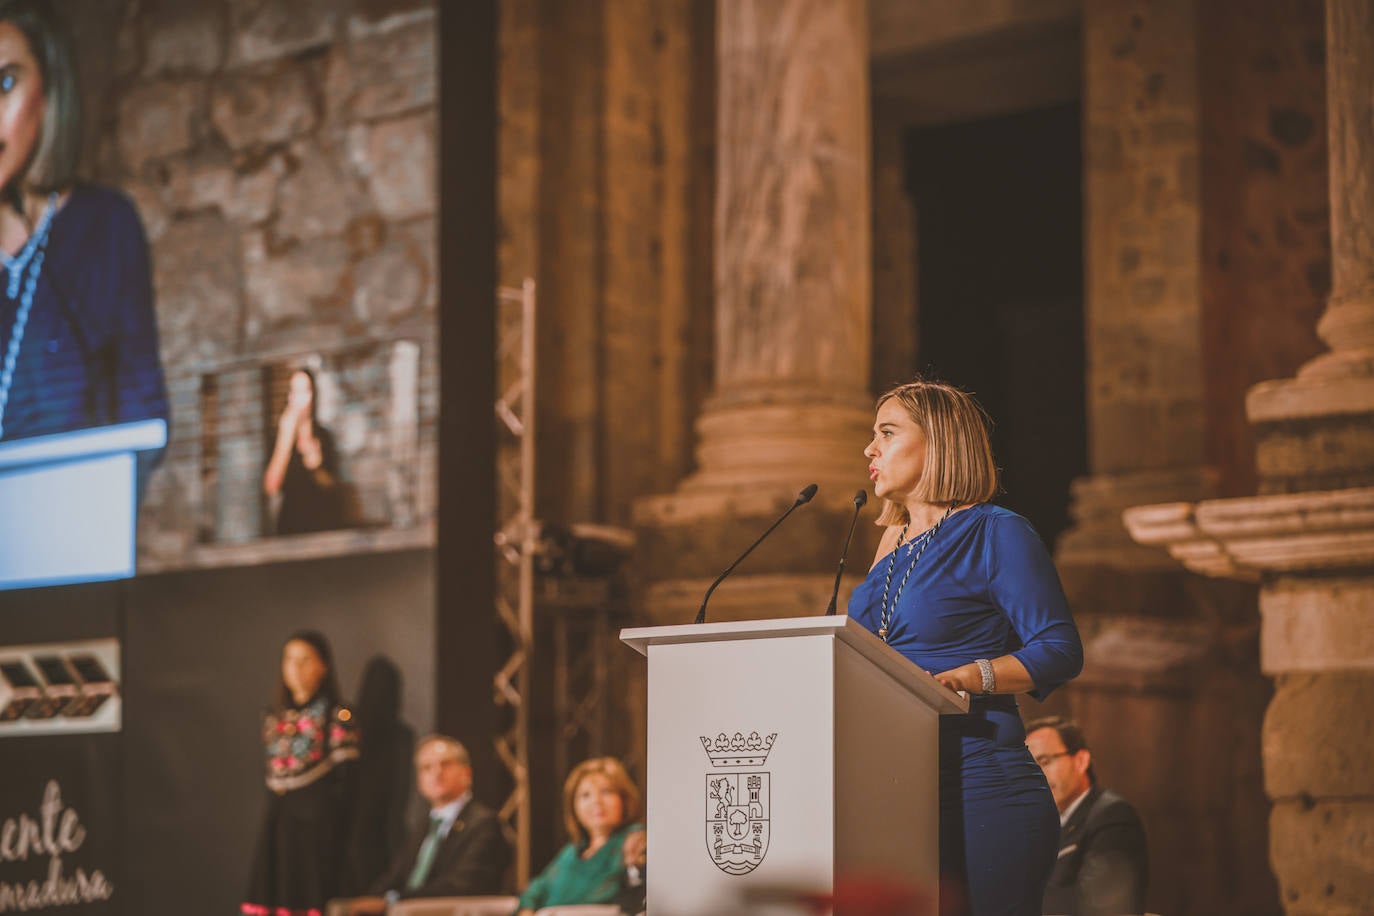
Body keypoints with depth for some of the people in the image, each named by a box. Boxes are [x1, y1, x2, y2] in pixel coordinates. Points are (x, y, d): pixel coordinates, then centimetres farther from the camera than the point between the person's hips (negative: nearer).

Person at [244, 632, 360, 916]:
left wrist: (335, 836, -10)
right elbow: (271, 779, 17)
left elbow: (344, 780, -6)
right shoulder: (275, 719, 15)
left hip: (315, 824, -6)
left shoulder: (337, 717, -3)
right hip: (277, 826, 6)